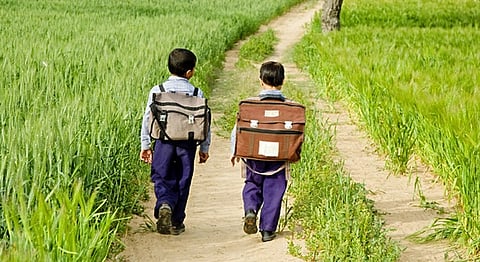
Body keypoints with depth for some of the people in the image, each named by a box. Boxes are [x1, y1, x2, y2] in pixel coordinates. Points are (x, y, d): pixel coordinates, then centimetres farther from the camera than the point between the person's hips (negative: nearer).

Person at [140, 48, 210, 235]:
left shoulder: (157, 91, -3)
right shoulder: (197, 94, -2)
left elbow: (148, 119, 0)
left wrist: (145, 146, 9)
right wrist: (204, 148, 13)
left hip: (163, 142, 0)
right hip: (188, 144, 0)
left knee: (162, 179, 6)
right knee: (182, 182, 11)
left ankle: (164, 205, -24)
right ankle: (176, 222, 17)